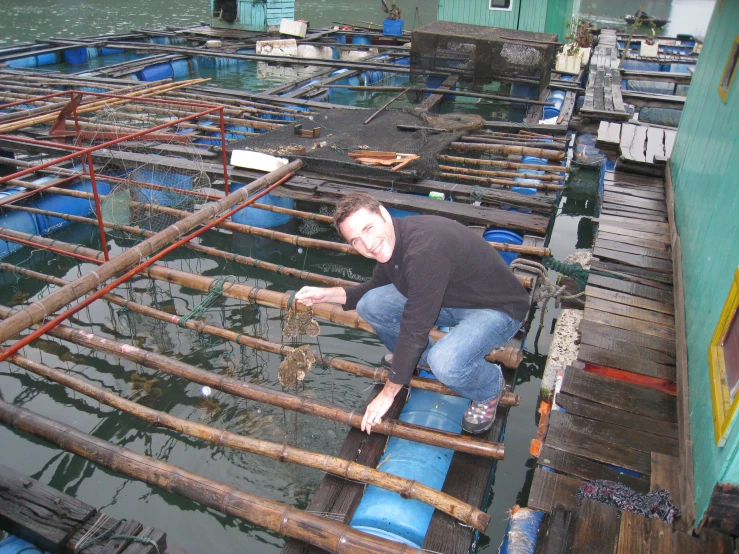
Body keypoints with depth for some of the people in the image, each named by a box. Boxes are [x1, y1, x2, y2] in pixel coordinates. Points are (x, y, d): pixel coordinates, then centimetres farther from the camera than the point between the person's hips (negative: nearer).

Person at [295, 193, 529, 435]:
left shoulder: (425, 251, -36)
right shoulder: (389, 241, -7)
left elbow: (414, 329, -30)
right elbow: (375, 286, 14)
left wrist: (388, 394, -19)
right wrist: (327, 293, 0)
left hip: (497, 309, -8)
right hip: (451, 296, 8)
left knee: (446, 364, -36)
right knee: (370, 304, -6)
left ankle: (490, 390, 0)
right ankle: (422, 359, 17)